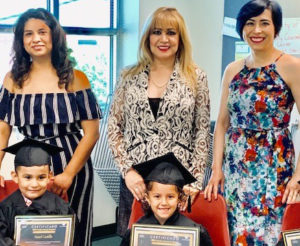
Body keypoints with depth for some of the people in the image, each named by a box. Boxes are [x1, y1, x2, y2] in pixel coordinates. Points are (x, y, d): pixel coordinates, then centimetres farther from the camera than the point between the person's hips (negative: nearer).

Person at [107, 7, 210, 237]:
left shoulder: (196, 77, 0)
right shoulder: (130, 76, 5)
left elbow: (202, 133, 0)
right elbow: (114, 127, 5)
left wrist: (195, 182, -7)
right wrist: (127, 170, -6)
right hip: (136, 179, 2)